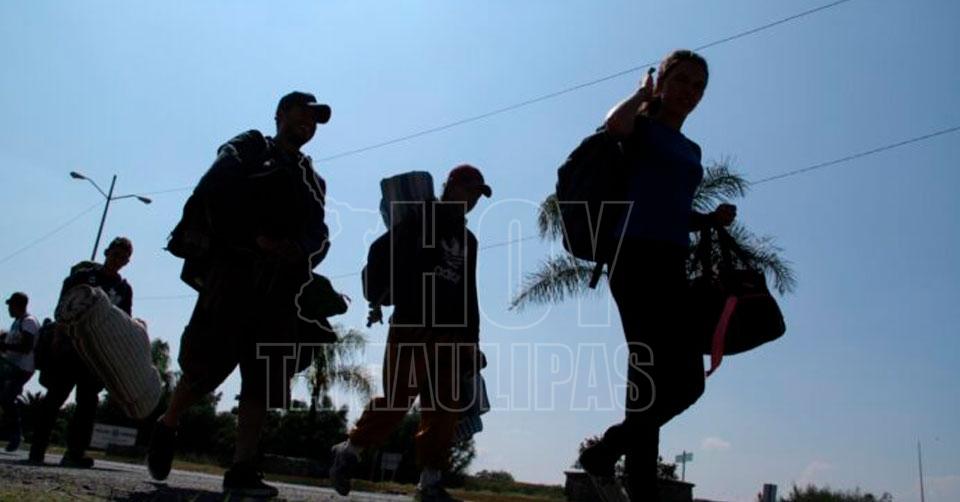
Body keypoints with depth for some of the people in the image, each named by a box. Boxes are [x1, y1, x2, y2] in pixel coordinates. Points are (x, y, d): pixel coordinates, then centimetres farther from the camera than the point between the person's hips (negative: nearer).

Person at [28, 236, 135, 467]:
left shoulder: (124, 289, 10)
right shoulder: (83, 275, 4)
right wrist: (57, 336, -13)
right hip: (68, 346, -2)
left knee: (88, 400, -4)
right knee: (55, 396, -2)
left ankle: (74, 452, -3)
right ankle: (37, 451, 5)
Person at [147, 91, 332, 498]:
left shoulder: (313, 181, 25)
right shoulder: (249, 149, 11)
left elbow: (320, 238, 13)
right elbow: (212, 194, -5)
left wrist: (301, 250, -10)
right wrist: (255, 238, -15)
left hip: (281, 287, 5)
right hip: (234, 271, -5)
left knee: (262, 379, -1)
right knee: (209, 363, -10)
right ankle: (167, 427, 17)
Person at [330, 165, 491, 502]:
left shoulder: (468, 240, 22)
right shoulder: (420, 220, 5)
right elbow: (381, 252, -4)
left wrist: (470, 342, 15)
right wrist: (377, 296, -11)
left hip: (450, 334, 6)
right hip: (411, 325, -6)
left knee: (445, 408, 0)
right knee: (398, 398, -11)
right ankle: (350, 450, 9)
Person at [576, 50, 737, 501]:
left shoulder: (691, 150, 25)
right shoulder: (643, 126, 5)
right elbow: (614, 125, -21)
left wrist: (711, 218, 11)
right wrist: (643, 93, 0)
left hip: (674, 265, 8)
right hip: (637, 256, -8)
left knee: (687, 379, 4)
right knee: (652, 373, -13)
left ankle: (610, 446, 20)